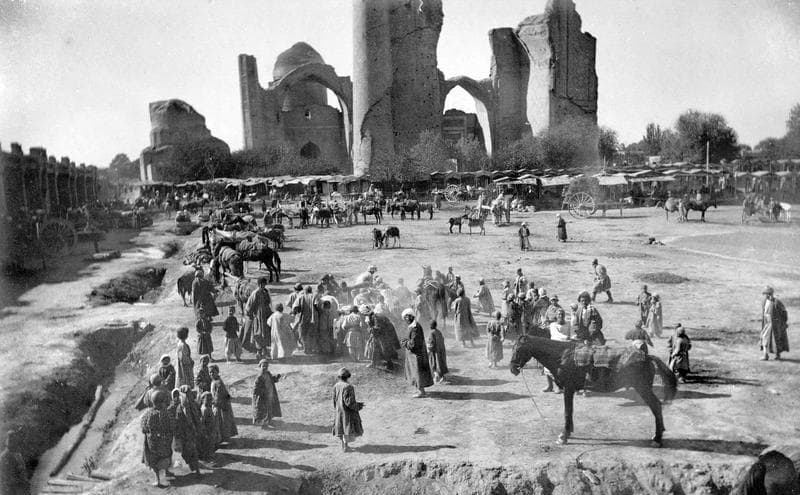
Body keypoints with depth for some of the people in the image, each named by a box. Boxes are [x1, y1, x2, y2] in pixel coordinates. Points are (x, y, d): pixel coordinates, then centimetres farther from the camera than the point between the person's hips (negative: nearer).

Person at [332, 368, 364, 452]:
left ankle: (344, 444, 28)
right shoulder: (348, 387, -24)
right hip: (347, 411, -7)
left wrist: (336, 410, 16)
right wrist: (358, 406, -11)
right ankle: (345, 447, 7)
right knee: (348, 428, 4)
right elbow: (348, 401, -25)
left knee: (342, 427, 18)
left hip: (338, 411, 7)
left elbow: (334, 399, 3)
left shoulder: (336, 386, -3)